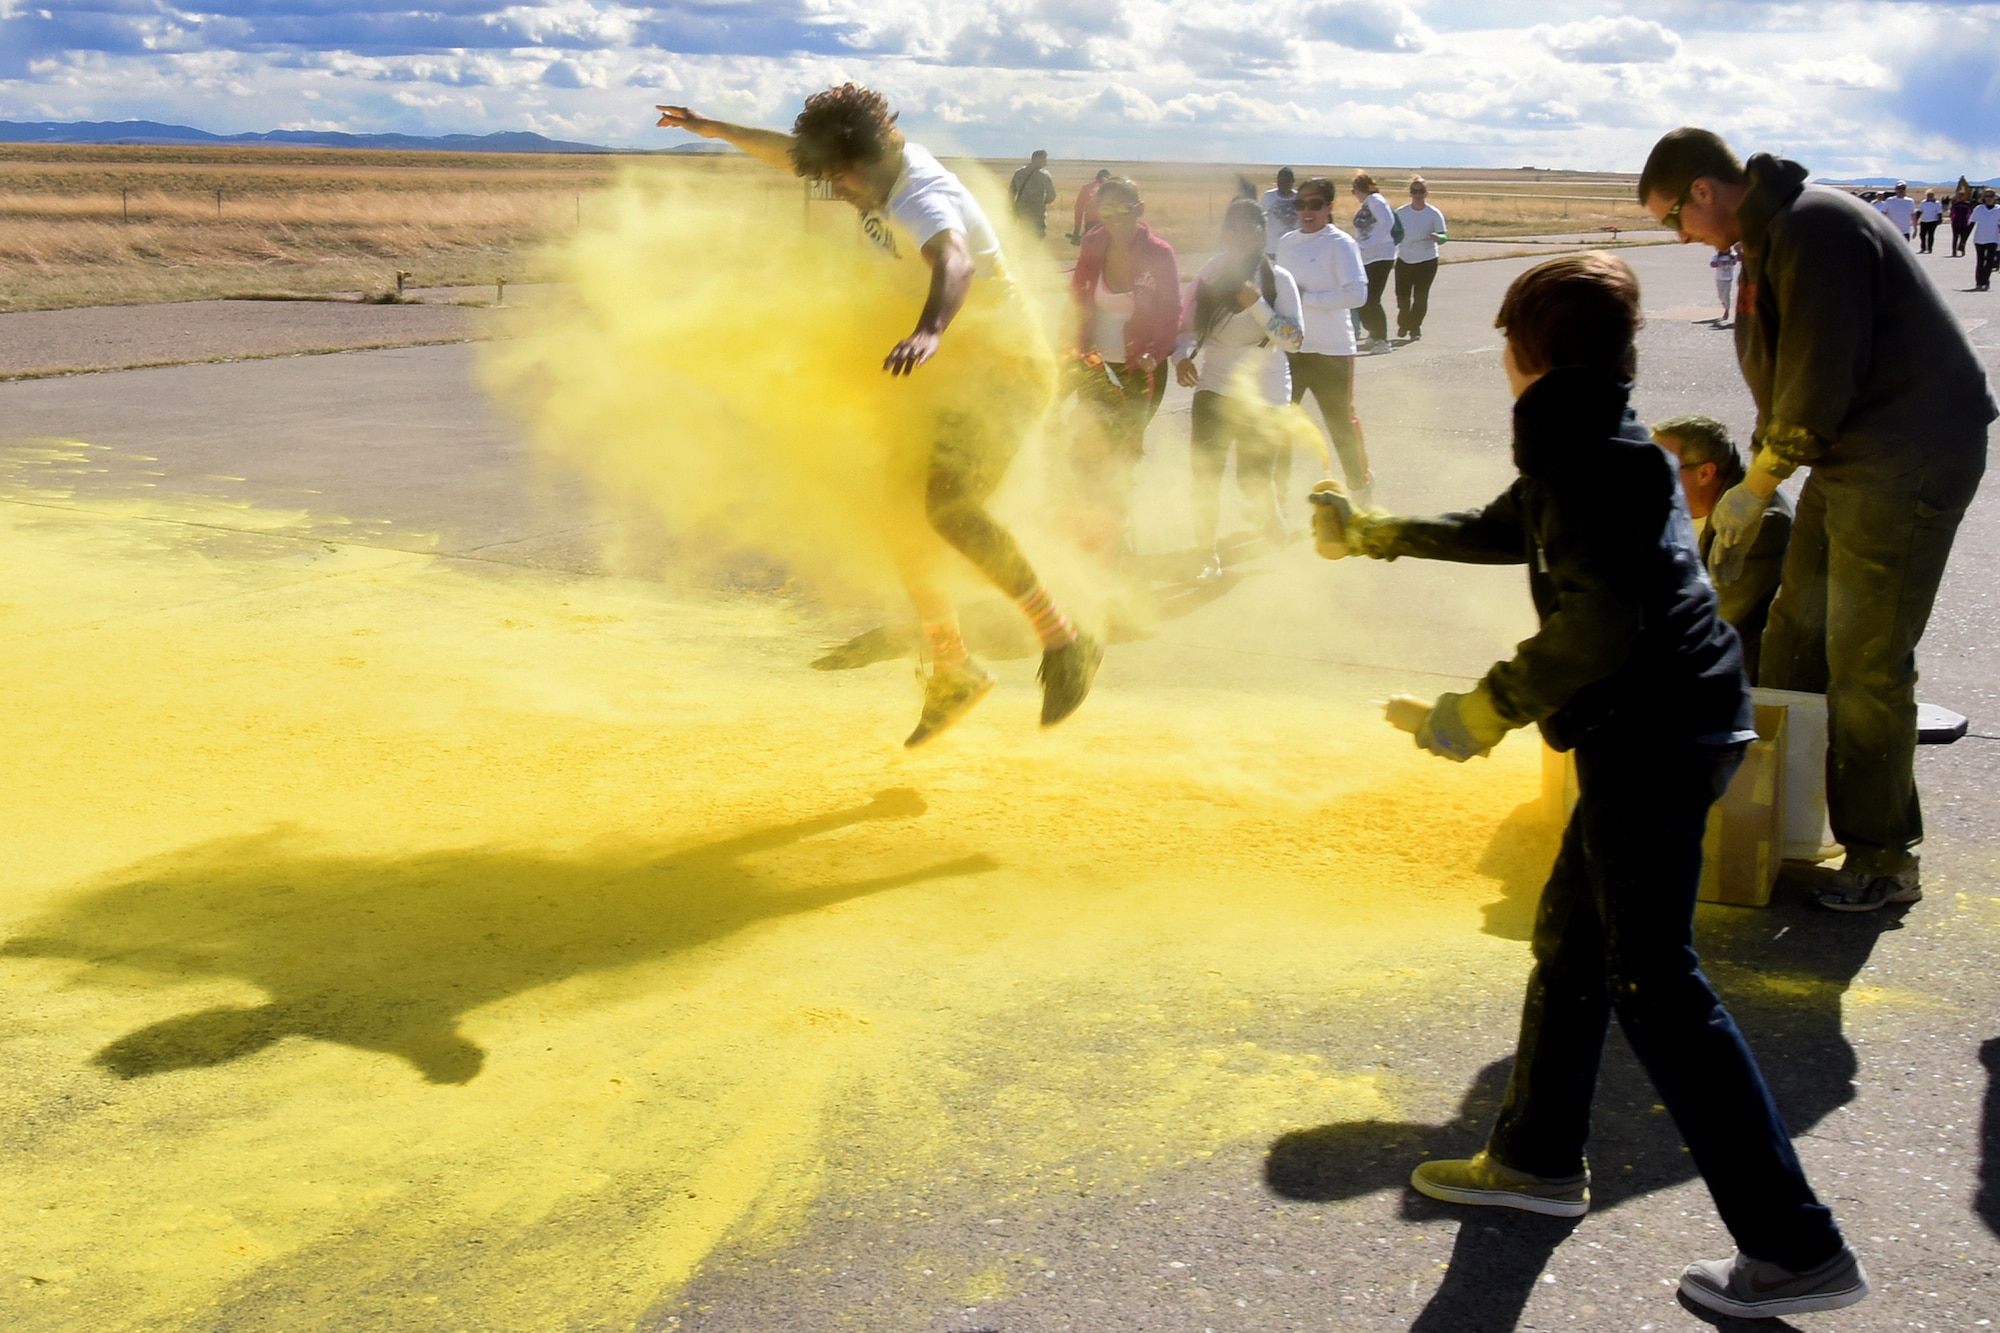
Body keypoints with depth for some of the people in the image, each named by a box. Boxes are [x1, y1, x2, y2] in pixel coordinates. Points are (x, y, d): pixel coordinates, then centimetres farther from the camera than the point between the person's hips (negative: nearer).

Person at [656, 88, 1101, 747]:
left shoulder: (920, 198, -24)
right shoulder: (891, 166, 5)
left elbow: (954, 263, -47)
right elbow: (792, 151, 22)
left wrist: (927, 332, -66)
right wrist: (710, 128, 31)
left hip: (1003, 370, -10)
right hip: (952, 375, 10)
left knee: (949, 507, -28)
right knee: (902, 514, 10)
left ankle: (1063, 642, -22)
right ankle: (952, 670, 20)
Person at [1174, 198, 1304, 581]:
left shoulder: (1278, 280, -9)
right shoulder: (1213, 271, 1)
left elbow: (1294, 340, -17)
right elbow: (1188, 322, 9)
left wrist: (1256, 304, -25)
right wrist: (1183, 356, -10)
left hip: (1262, 396, -3)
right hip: (1214, 389, 3)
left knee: (1254, 480, 3)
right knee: (1204, 477, -3)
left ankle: (1274, 522, 37)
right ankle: (1209, 559, 9)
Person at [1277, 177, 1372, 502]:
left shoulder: (1341, 244, -11)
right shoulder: (1285, 243, 9)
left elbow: (1357, 293, -21)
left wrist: (1307, 298, -22)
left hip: (1331, 352, -6)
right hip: (1288, 348, 6)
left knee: (1341, 421, 8)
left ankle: (1360, 486, 27)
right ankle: (1277, 487, 18)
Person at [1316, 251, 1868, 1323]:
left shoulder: (1579, 445, -13)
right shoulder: (1594, 439, 19)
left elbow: (1601, 615, -24)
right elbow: (1510, 531, 36)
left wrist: (1489, 709, -16)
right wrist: (1376, 534, 43)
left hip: (1653, 738, -11)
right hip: (1659, 731, 11)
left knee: (1654, 982, -7)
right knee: (1571, 934, 21)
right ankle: (1539, 1156, 37)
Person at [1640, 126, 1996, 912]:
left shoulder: (1814, 230, -19)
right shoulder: (1772, 234, 14)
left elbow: (1821, 377, -22)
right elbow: (1785, 376, 19)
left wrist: (1758, 486, -12)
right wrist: (1757, 479, 13)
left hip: (1911, 456, -10)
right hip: (1851, 456, 10)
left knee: (1866, 664, -7)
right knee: (1794, 639, 14)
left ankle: (1883, 860, 3)